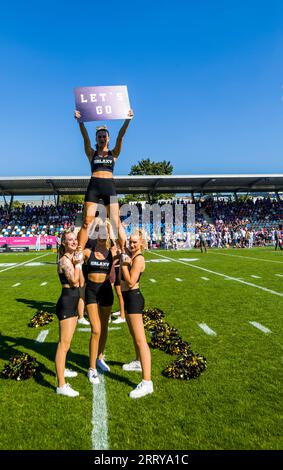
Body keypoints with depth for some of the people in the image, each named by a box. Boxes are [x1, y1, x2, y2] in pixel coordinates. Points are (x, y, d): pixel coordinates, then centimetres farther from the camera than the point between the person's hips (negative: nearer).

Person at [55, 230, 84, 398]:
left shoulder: (73, 258, 12)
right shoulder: (65, 260, -15)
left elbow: (81, 282, 12)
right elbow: (74, 281, -23)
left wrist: (78, 264, 5)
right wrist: (77, 264, -14)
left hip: (73, 303, 10)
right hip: (66, 303, -10)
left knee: (67, 341, 23)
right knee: (64, 343, -7)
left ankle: (62, 370, 42)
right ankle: (61, 385, -2)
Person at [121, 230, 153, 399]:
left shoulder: (138, 259, -18)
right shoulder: (131, 255, 8)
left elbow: (131, 282, -23)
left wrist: (124, 264, -19)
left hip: (133, 298, -10)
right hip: (129, 297, 10)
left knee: (140, 340, -11)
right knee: (134, 335, 27)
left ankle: (147, 382, -10)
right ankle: (139, 362, 49)